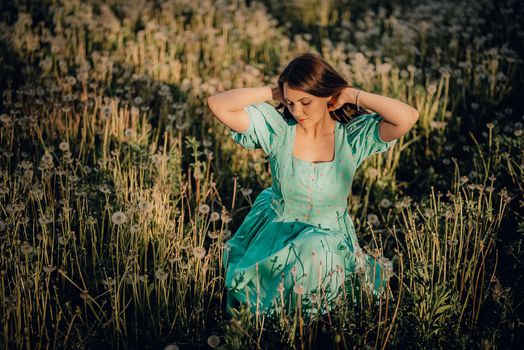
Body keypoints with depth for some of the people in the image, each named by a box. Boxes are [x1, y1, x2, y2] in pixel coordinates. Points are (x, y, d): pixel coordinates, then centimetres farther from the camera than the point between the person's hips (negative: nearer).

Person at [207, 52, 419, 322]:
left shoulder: (353, 136, -13)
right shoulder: (277, 128, -11)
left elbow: (408, 117, -29)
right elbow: (218, 104, -19)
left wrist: (353, 96, -20)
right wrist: (273, 92, -18)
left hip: (329, 239, 0)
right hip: (274, 234, 0)